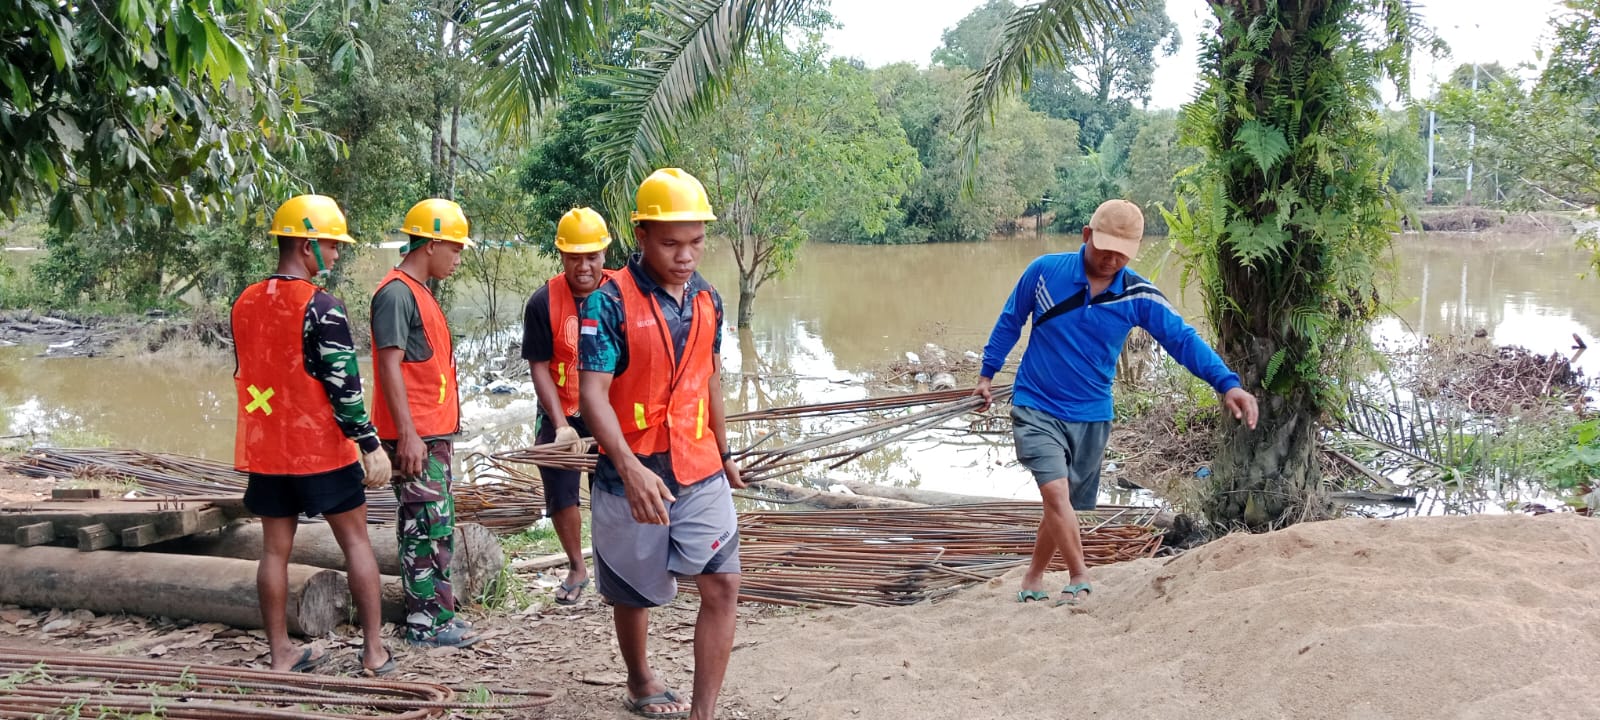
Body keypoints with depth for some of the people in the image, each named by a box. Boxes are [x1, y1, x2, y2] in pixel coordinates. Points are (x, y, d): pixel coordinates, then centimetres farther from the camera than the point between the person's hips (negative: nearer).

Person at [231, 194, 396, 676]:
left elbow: (246, 376, 14)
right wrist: (370, 444, -11)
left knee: (275, 549, 10)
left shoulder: (243, 305, 6)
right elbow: (344, 385, -17)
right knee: (356, 542, 6)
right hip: (323, 450, -5)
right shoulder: (321, 308, -16)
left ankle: (281, 654, 15)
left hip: (265, 452, 6)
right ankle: (375, 652, 8)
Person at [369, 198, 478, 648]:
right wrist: (408, 434, -22)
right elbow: (390, 365, -19)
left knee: (436, 528, 13)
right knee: (429, 529, -6)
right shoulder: (396, 293, -13)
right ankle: (426, 624, 1)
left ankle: (437, 615, 20)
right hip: (415, 436, -10)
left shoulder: (418, 292, 17)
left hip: (435, 433, 10)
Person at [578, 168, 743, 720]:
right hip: (631, 477, -4)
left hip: (700, 473, 4)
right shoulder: (610, 301, -16)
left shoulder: (707, 299, 3)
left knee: (723, 585, -5)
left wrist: (724, 454, 23)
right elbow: (592, 393, -23)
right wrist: (632, 468, -35)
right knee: (634, 592, 14)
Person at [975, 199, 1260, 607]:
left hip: (1090, 416, 3)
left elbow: (1183, 339, -16)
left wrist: (1227, 383, -30)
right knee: (1056, 491, -19)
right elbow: (1009, 323, 3)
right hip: (1036, 408, -2)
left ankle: (1033, 580, 31)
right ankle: (1080, 580, -4)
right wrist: (987, 374, 7)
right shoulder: (1044, 271, -11)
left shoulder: (1139, 297, -9)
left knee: (1065, 504, 12)